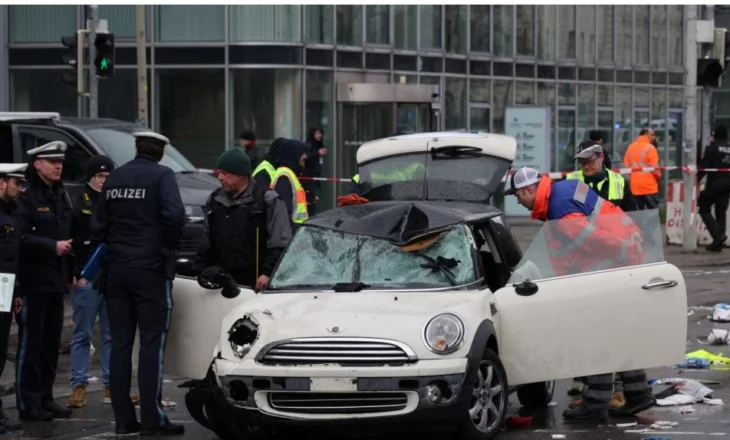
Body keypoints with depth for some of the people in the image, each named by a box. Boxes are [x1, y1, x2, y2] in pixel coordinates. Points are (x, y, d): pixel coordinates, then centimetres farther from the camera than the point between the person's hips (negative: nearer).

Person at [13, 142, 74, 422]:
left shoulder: (61, 196, 15)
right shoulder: (26, 196, -11)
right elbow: (19, 238, -20)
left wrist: (70, 272, 16)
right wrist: (53, 246, -20)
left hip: (56, 280, 8)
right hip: (33, 280, -8)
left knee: (51, 344, 10)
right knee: (31, 344, -4)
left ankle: (45, 398, 18)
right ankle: (28, 404, -1)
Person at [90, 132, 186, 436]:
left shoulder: (115, 178, 11)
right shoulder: (161, 176, -7)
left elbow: (98, 225, 13)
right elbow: (174, 215, -20)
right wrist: (170, 247, -5)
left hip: (117, 269, 6)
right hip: (151, 268, -6)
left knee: (120, 344, 7)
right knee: (152, 343, -4)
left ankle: (123, 419, 8)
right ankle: (152, 419, -7)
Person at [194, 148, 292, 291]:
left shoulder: (268, 201, -3)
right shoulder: (215, 201, 16)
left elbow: (280, 244, -7)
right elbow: (206, 245, 24)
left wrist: (268, 273, -15)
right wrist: (200, 273, 17)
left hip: (256, 284, -6)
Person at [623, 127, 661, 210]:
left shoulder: (630, 147, 7)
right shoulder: (649, 148, -10)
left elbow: (626, 166, 8)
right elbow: (654, 168, -13)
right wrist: (659, 176, 6)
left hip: (635, 187, 5)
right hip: (649, 186, -5)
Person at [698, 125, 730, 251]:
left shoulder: (712, 148, -9)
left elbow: (704, 166, -13)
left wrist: (697, 180, -7)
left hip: (714, 184, -6)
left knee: (704, 209, 3)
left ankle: (718, 234, -14)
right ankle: (718, 243, 9)